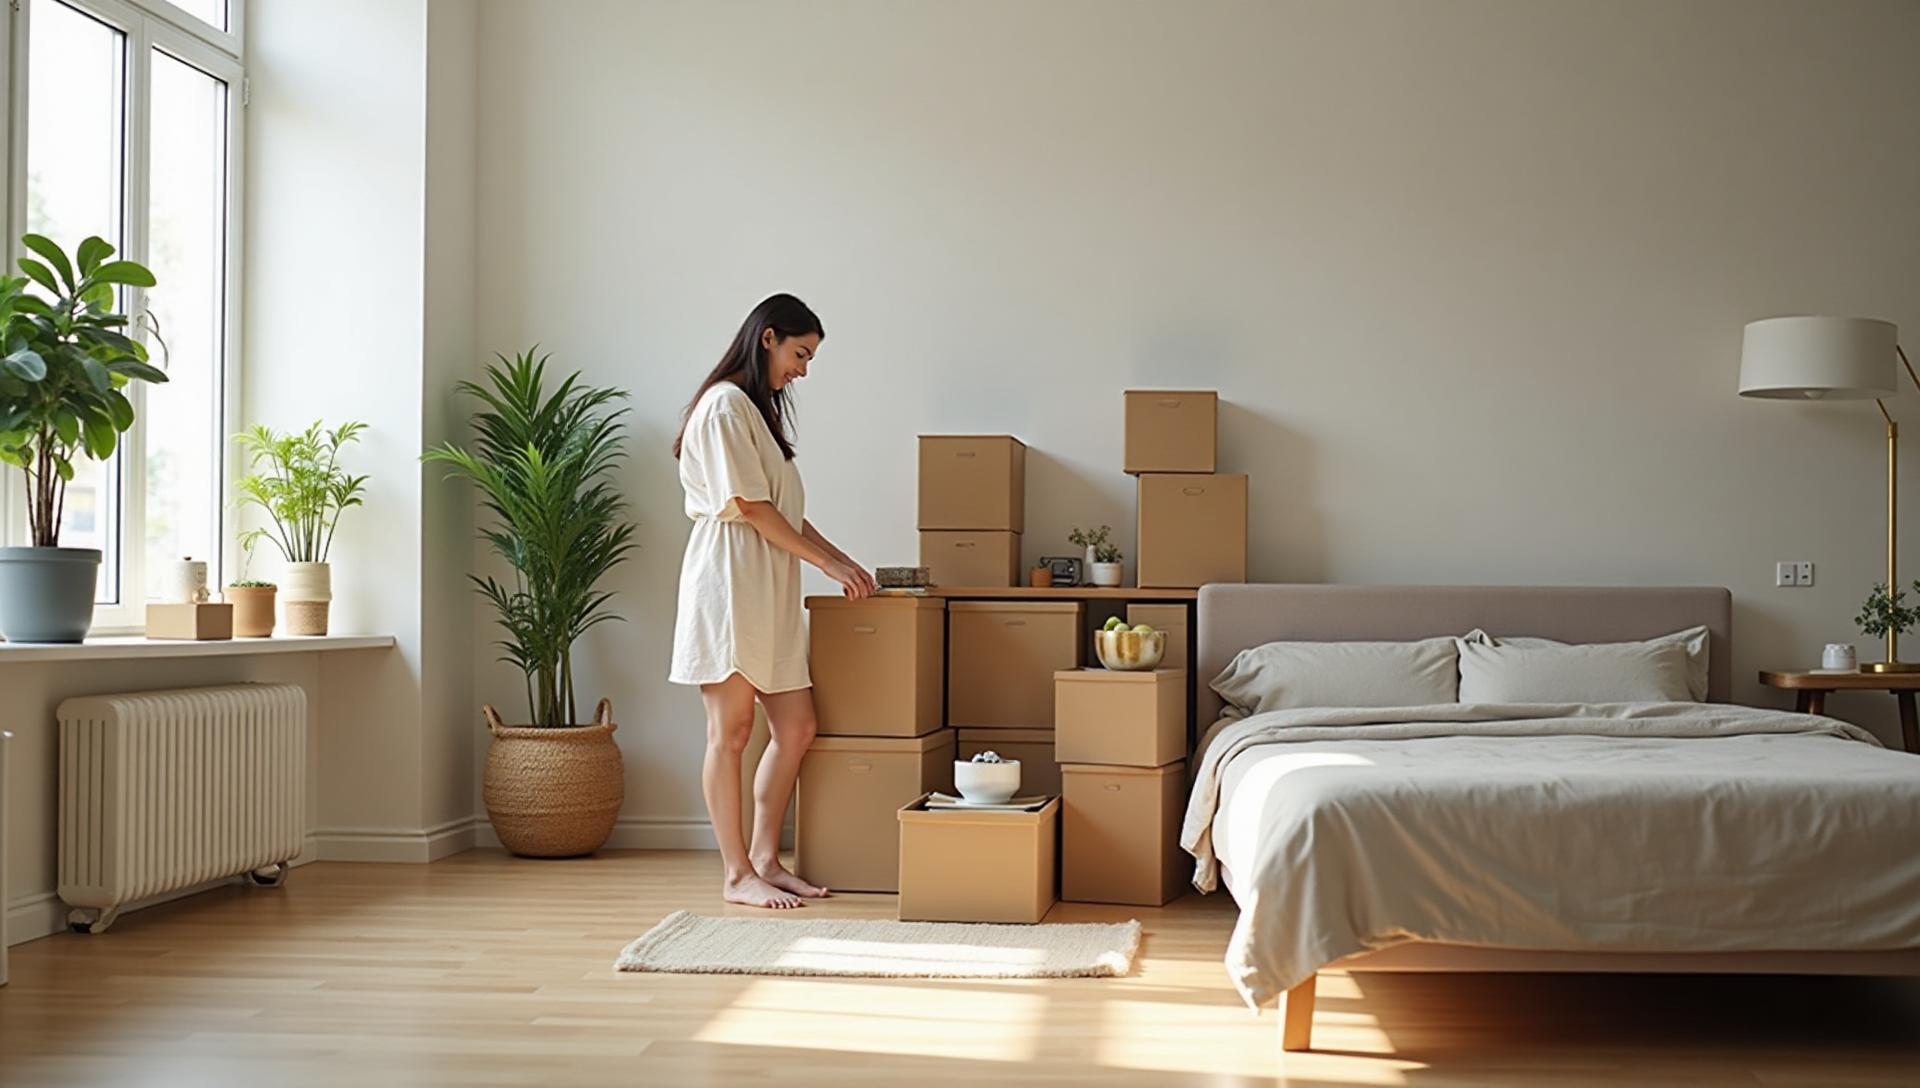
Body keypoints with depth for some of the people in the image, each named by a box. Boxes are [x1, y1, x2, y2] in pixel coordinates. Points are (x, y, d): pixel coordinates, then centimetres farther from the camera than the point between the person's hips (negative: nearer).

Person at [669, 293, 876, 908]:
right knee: (731, 732, -3)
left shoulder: (761, 410, 21)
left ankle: (765, 859, 15)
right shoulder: (726, 404, -9)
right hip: (729, 585, -10)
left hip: (768, 597, 10)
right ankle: (737, 875, 3)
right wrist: (827, 562, -9)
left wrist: (841, 561, 11)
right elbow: (749, 507, -14)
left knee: (796, 728, 7)